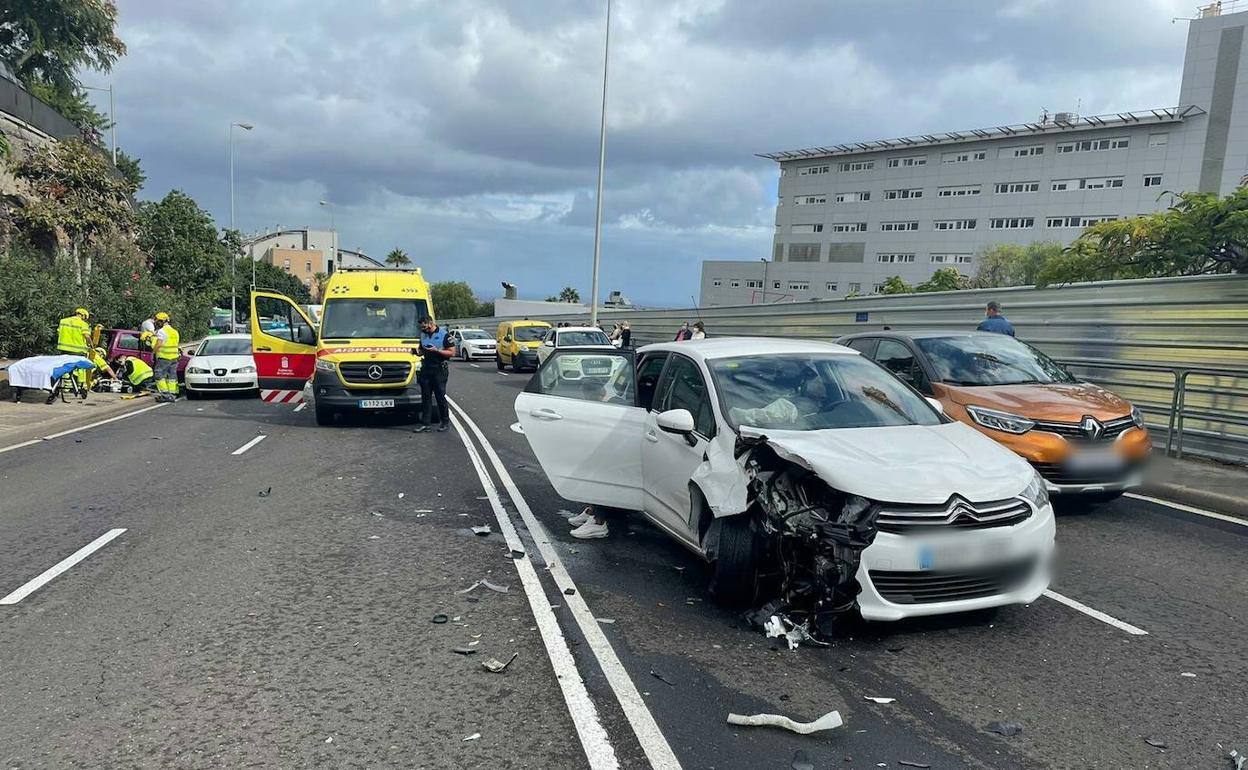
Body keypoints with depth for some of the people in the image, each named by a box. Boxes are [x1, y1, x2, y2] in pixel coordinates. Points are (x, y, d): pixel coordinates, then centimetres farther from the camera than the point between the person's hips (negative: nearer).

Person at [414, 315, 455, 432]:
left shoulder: (444, 335, -6)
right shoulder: (423, 335, 14)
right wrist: (419, 352, 2)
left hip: (439, 369, -6)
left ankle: (445, 422, 13)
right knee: (426, 397, 5)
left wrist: (436, 350, -18)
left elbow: (452, 352, -8)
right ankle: (426, 423, 9)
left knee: (440, 396, -1)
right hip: (426, 369, 6)